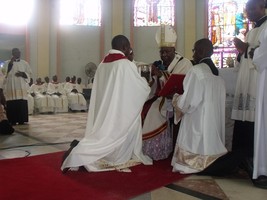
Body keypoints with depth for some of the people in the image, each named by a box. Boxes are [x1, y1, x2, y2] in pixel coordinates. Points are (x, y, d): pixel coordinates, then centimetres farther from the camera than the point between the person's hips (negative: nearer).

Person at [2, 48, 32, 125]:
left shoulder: (25, 63, 11)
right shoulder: (7, 63, 6)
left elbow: (29, 74, 8)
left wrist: (22, 74, -12)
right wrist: (11, 63, -13)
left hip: (21, 87, 1)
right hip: (11, 87, -1)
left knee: (22, 104, -4)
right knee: (11, 104, -5)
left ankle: (21, 120, 3)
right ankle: (12, 121, 1)